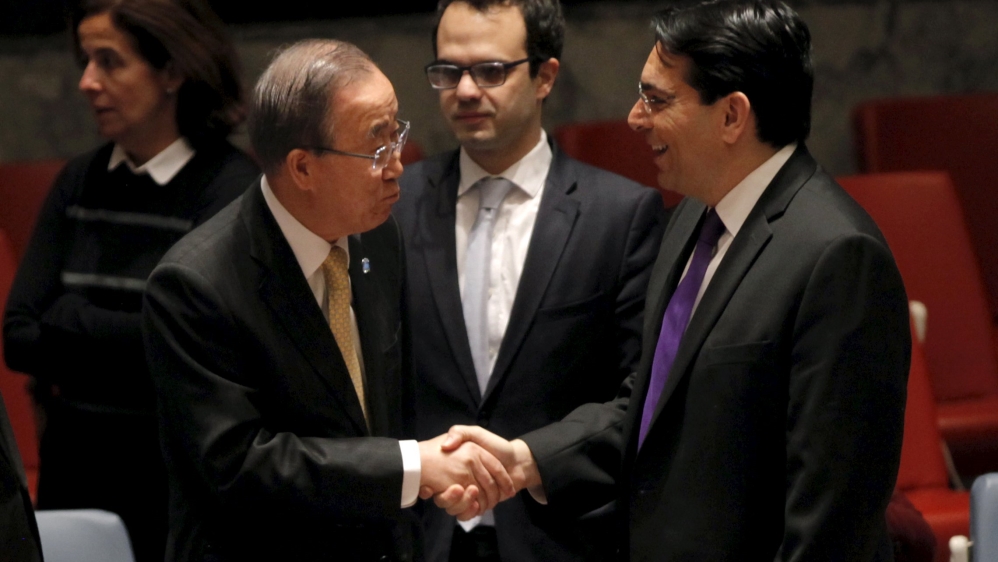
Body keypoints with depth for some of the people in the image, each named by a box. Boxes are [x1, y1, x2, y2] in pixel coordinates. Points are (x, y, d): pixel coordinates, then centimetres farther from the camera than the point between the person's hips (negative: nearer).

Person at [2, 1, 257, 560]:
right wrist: (121, 343, -11)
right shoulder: (80, 182, 7)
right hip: (73, 468, 5)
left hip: (179, 477, -5)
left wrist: (68, 321, -9)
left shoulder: (233, 188, -10)